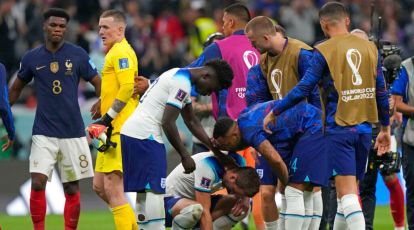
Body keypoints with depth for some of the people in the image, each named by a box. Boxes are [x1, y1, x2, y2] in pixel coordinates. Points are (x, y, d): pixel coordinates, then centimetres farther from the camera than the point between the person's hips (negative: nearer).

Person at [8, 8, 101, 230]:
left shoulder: (78, 54, 0)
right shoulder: (31, 58, 3)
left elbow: (98, 83, 4)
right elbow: (16, 88, 17)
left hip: (73, 132, 0)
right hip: (43, 132, 0)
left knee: (72, 188, 4)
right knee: (38, 183, -14)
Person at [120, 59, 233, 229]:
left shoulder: (178, 76, 19)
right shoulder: (182, 84, -13)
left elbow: (191, 121, 25)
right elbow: (168, 123, -16)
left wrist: (215, 149, 22)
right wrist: (185, 156, -9)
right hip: (145, 137, -10)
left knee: (143, 192, 11)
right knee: (154, 190, -12)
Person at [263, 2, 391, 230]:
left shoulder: (323, 51, -8)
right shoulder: (370, 47, 7)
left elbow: (303, 89, -10)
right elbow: (381, 92, 10)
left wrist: (274, 112, 1)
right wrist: (385, 128, 20)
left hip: (339, 128, -5)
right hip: (364, 126, 5)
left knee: (347, 192, -9)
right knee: (347, 188, 15)